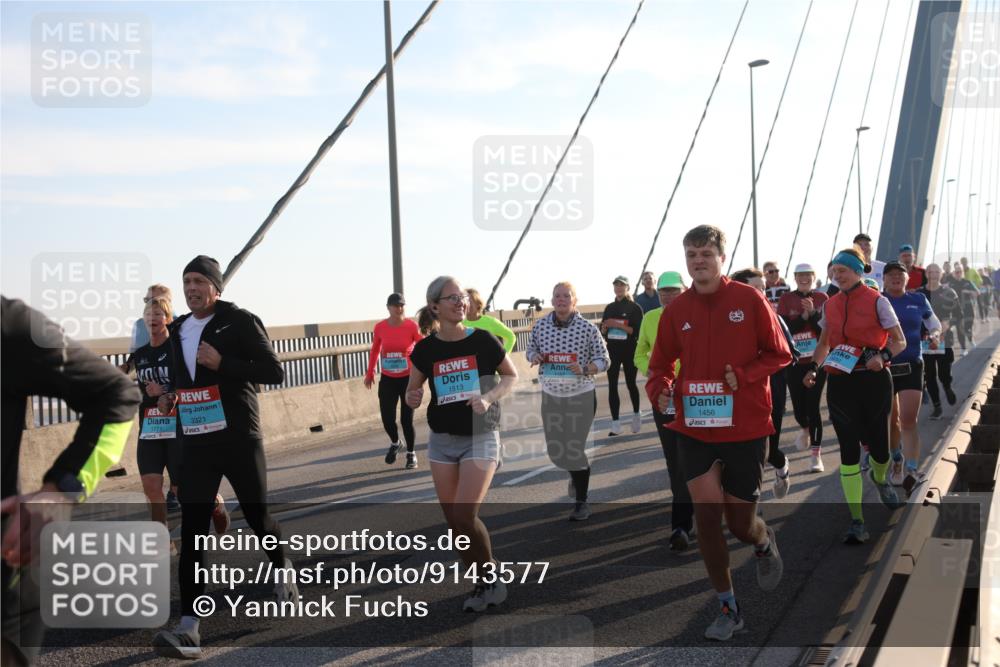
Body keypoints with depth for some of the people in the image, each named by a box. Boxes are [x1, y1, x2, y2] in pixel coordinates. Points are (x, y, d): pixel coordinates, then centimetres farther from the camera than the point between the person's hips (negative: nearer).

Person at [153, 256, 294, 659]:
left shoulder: (240, 322, -8)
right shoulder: (178, 331, 12)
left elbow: (275, 372, -13)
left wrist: (222, 363, -22)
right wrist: (170, 396, 8)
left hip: (239, 439, -4)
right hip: (194, 442, 5)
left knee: (257, 516, 9)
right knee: (191, 531, -5)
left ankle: (282, 571, 41)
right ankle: (188, 627, -6)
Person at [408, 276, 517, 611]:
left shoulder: (482, 340, -10)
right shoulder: (425, 349, -4)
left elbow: (511, 376, 3)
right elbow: (412, 392, 8)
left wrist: (489, 398, -15)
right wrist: (412, 398, -16)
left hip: (480, 437, -3)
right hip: (442, 440, 3)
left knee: (465, 516, -14)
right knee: (453, 521, 5)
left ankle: (492, 578, 11)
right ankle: (482, 585, 24)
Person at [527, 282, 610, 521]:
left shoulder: (588, 328, -10)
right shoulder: (540, 326, -2)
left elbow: (604, 360, -5)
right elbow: (531, 350, 12)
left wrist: (585, 370, -23)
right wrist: (534, 357, -11)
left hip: (581, 395, -3)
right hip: (551, 395, 4)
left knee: (575, 448, -5)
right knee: (555, 451, 10)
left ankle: (581, 502, 13)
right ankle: (575, 474, 46)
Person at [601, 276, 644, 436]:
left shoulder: (635, 308, -3)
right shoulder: (609, 308, 10)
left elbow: (638, 331, -13)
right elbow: (602, 331, 12)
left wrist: (619, 325, -21)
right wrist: (605, 326, -11)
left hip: (629, 350, -4)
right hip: (612, 350, 4)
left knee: (630, 383, 9)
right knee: (612, 386, -2)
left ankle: (636, 414, 33)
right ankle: (615, 424, -1)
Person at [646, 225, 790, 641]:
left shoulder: (749, 300, -6)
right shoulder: (676, 310, 1)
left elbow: (779, 354, -1)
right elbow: (660, 364, 8)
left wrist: (744, 375, -17)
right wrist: (661, 390, -13)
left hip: (746, 429, -2)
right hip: (695, 430, 2)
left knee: (740, 521, 7)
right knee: (707, 516, -3)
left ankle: (765, 544, 46)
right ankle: (728, 609, 14)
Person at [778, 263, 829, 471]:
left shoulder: (822, 298, 1)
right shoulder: (786, 300, 0)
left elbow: (826, 329, -6)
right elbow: (784, 329, -9)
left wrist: (813, 312, -20)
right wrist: (803, 316, -20)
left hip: (817, 359, -1)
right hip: (794, 360, 1)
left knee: (813, 406, -6)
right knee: (798, 405, 5)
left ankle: (816, 454, 0)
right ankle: (805, 428, 41)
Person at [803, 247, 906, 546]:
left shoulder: (877, 301, -5)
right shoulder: (830, 305, 7)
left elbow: (899, 341, -3)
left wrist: (882, 356, -23)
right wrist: (813, 368, 3)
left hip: (873, 380, -3)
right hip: (840, 382, 3)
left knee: (878, 444, 6)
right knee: (848, 449, -2)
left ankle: (880, 478, 46)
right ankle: (857, 521, 2)